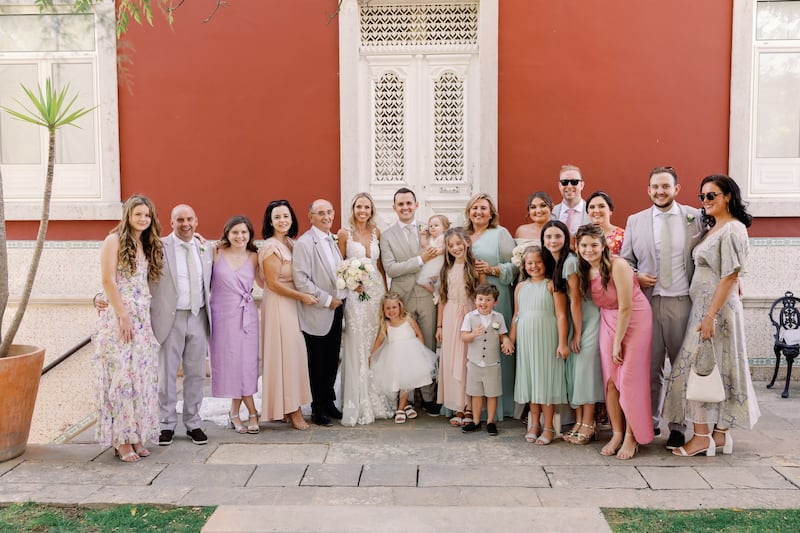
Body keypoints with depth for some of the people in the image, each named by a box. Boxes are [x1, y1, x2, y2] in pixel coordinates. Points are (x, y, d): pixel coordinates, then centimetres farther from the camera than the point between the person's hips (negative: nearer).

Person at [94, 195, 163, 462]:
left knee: (141, 375, 6)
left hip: (142, 318, 7)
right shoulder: (115, 240, -4)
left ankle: (136, 436, 14)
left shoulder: (148, 245, 16)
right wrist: (123, 315, -15)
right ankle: (121, 440, 2)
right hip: (119, 317, -7)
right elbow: (108, 281, -11)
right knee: (121, 374, -5)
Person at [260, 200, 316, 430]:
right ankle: (291, 409, 6)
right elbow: (273, 283, -17)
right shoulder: (271, 247, -14)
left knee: (293, 352, 10)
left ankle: (290, 406, 19)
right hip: (278, 305, -8)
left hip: (292, 305, 8)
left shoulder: (290, 243, 11)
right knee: (285, 353, -3)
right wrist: (302, 296, -14)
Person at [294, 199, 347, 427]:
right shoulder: (304, 243, -12)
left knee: (332, 361, 14)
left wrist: (341, 298, 5)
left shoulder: (333, 241, 12)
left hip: (336, 310, 7)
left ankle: (329, 402, 27)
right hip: (317, 314, -7)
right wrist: (326, 300, -15)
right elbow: (301, 280, -18)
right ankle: (318, 409, 17)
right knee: (317, 363, 4)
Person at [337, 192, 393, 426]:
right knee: (357, 347, -2)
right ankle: (358, 405, 7)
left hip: (377, 290, 4)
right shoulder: (344, 233, -2)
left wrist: (385, 290, 8)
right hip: (355, 292, -4)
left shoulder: (376, 232, 9)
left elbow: (380, 264, 13)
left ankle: (376, 400, 20)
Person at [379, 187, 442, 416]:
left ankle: (429, 397, 13)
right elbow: (390, 268, -8)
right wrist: (420, 260, -17)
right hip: (401, 298, -1)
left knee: (429, 347, 4)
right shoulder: (387, 235, 3)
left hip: (426, 296, 1)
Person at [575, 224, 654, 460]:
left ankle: (632, 437, 4)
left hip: (634, 320, -6)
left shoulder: (618, 266, -21)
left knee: (629, 379, -7)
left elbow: (625, 308, -19)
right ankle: (617, 433, 9)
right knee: (610, 380, 1)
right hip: (608, 322, 6)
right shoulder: (584, 271, -1)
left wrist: (617, 342, -14)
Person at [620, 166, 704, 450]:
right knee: (650, 366, 6)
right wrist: (636, 277, -6)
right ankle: (650, 421, 20)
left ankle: (678, 426, 17)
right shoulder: (635, 221, 8)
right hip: (648, 302, 1)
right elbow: (625, 260, 13)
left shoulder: (695, 217, 4)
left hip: (683, 302, -1)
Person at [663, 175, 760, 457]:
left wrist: (711, 316, -21)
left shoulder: (732, 230, -14)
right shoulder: (713, 228, 14)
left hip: (718, 307, -9)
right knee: (715, 370, 11)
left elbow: (730, 276, -19)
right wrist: (706, 314, 11)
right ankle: (719, 434, 18)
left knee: (698, 368, -6)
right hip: (703, 306, 9)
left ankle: (702, 436, 1)